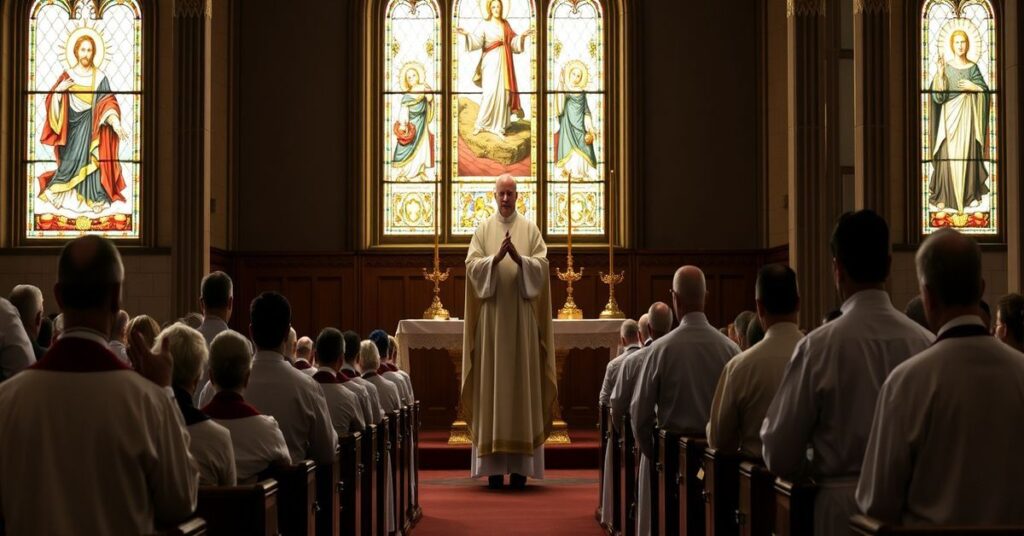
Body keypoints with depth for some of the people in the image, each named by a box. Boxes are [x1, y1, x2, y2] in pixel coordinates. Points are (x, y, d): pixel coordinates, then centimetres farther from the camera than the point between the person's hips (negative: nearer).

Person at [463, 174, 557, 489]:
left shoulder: (530, 230, 8)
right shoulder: (483, 230, 9)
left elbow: (542, 265, -2)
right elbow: (471, 266, -2)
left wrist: (519, 258, -19)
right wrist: (496, 258, -18)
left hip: (522, 318, 0)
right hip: (491, 318, 0)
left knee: (522, 383, -1)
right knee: (491, 383, -2)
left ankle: (520, 466, 3)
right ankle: (493, 466, 1)